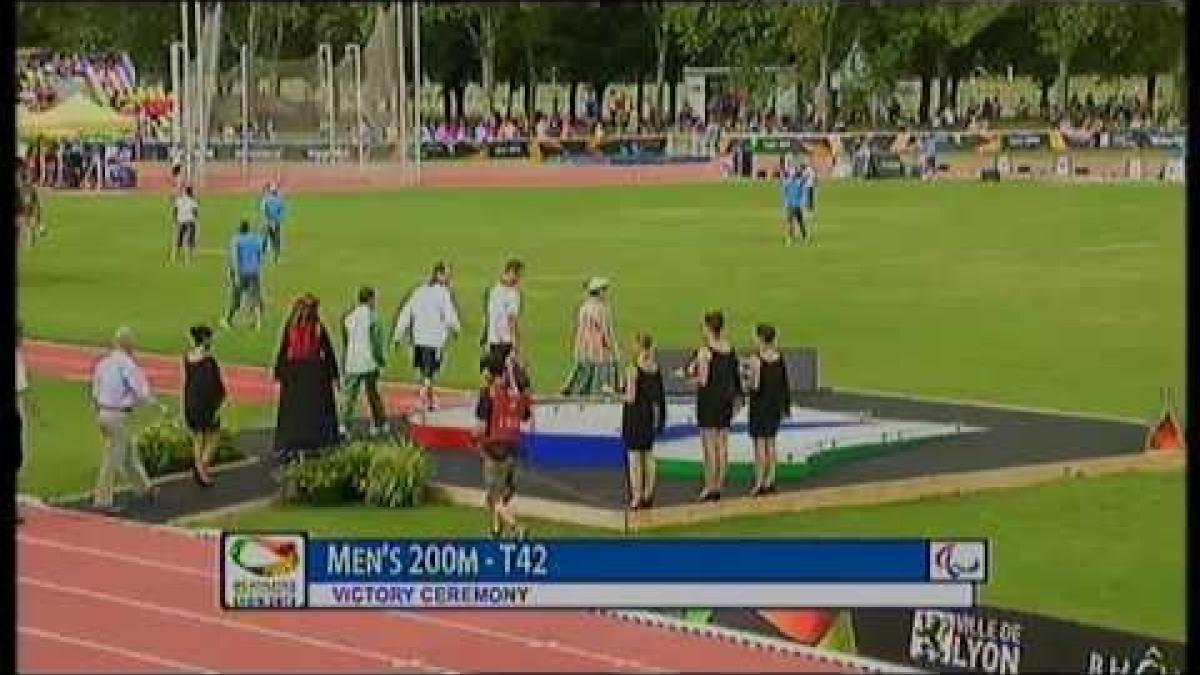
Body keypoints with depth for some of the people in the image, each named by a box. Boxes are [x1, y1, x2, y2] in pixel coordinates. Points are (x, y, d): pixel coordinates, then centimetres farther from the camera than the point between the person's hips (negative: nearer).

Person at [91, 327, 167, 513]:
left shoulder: (103, 363, 7)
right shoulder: (127, 365, -16)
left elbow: (95, 392, 12)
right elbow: (142, 391, -15)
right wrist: (159, 406, 0)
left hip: (102, 413, 8)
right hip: (118, 415, -8)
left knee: (128, 453, 20)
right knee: (113, 459, -1)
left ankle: (144, 488, 32)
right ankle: (102, 499, 2)